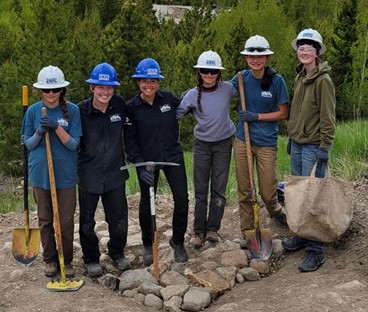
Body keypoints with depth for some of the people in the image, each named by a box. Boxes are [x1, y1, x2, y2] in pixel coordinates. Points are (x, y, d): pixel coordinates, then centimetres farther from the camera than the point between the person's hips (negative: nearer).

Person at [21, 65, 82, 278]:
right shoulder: (33, 111, -1)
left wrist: (57, 128, -24)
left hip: (65, 174, -2)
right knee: (45, 220, 13)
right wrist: (40, 132, -17)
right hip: (41, 174, 2)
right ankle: (50, 259, 30)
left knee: (66, 221, 5)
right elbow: (28, 144, 3)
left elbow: (74, 144, -10)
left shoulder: (72, 110, -7)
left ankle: (67, 260, 23)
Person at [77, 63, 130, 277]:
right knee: (87, 221, 13)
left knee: (119, 219, 13)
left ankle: (117, 253, 38)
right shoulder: (81, 110, -13)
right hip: (89, 175, -2)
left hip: (115, 173, 2)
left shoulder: (120, 105, -6)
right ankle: (91, 259, 33)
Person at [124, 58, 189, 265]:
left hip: (173, 156, 2)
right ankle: (148, 245, 31)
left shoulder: (168, 98, -2)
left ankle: (178, 242, 21)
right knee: (147, 203, 9)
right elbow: (130, 141, -7)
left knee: (182, 199, -1)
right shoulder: (132, 107, -8)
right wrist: (140, 166, -14)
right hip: (147, 161, -2)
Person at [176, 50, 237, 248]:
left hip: (223, 143, 1)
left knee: (219, 189, 6)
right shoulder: (193, 95, -10)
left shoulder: (227, 89, -8)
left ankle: (212, 229, 18)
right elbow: (175, 114, -11)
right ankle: (198, 231, 13)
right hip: (202, 144, 0)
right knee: (200, 190, 4)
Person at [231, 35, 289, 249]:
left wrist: (257, 116, -14)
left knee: (267, 192, 6)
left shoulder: (276, 80, -9)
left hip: (266, 142, -2)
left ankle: (276, 211, 40)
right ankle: (247, 230, 24)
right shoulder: (242, 78, -1)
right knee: (244, 190, 8)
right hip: (242, 140, 3)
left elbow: (284, 113, -4)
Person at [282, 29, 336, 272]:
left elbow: (328, 118, -15)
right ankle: (302, 235, 29)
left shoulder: (323, 80, -13)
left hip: (313, 146, -8)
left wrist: (324, 148, -18)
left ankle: (316, 250, 3)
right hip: (298, 144, 8)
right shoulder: (300, 78, 11)